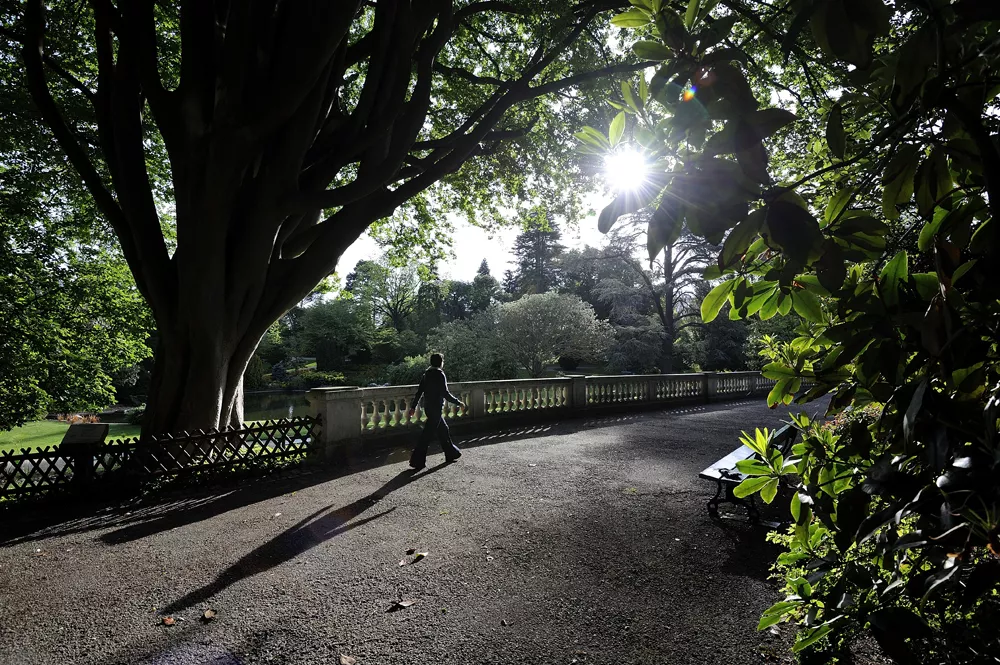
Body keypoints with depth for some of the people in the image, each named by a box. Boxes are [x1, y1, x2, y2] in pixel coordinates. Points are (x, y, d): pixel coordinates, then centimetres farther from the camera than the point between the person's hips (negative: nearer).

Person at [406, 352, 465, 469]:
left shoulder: (426, 374, 9)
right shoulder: (440, 375, -14)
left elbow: (419, 391, 10)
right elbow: (445, 394, -18)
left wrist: (413, 406, 13)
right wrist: (459, 403, -8)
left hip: (428, 406, 9)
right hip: (436, 408, -9)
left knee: (443, 430, 19)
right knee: (427, 435, -4)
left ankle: (451, 453, 30)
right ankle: (417, 460, -2)